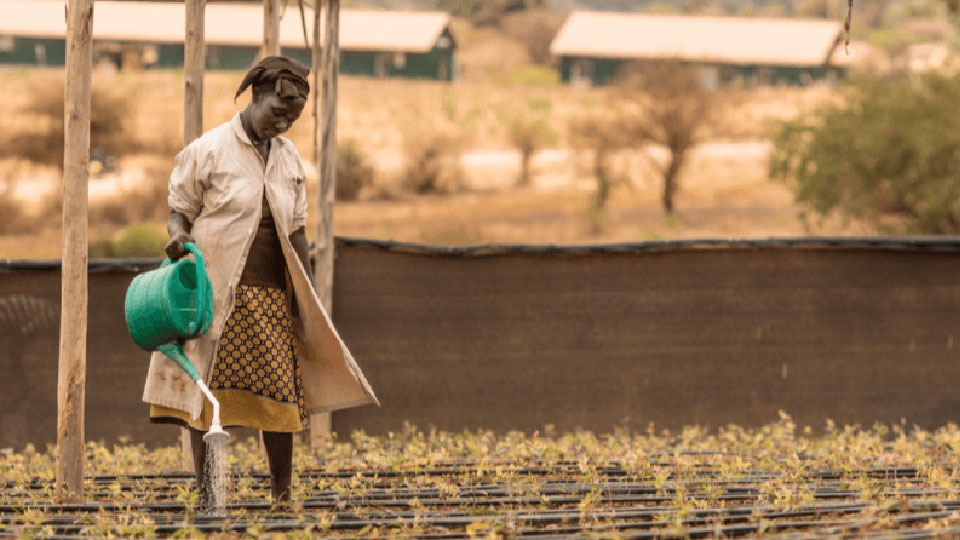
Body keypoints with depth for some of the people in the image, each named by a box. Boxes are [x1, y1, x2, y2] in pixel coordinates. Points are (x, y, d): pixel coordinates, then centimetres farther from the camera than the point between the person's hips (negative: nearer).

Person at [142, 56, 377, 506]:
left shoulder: (289, 159, 14)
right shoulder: (208, 151, -2)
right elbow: (180, 210, 3)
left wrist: (310, 300, 13)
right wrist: (177, 235, -21)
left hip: (272, 296, 4)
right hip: (217, 294, -4)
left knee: (282, 392, -2)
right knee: (209, 396, -5)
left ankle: (282, 495, 8)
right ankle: (206, 498, -2)